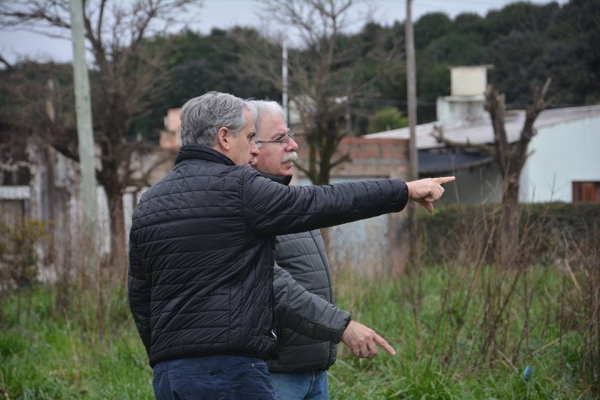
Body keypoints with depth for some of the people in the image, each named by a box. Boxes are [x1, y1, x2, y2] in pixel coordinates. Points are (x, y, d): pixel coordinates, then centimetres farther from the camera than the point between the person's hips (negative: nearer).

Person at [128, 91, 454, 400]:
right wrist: (405, 190, 6)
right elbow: (323, 203, -4)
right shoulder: (237, 187, -7)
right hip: (230, 369, -8)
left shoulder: (147, 204, 14)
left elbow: (139, 299, 18)